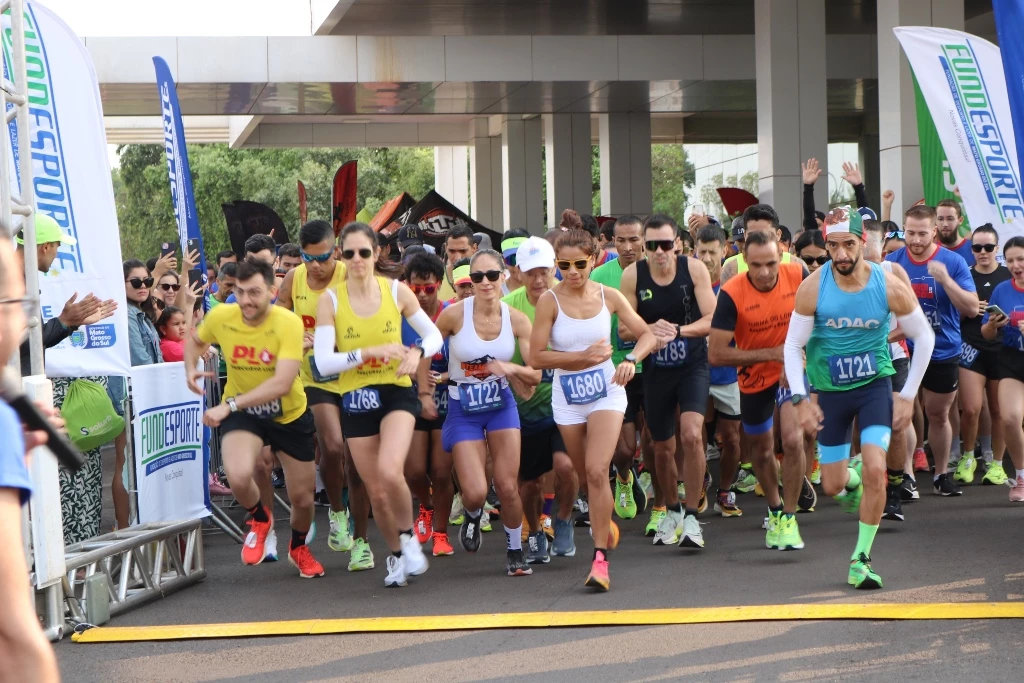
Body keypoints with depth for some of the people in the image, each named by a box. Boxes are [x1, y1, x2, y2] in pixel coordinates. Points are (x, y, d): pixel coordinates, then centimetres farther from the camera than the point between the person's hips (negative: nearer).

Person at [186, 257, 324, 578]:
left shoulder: (288, 323, -26)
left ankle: (298, 548, 45)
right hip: (242, 413, 1)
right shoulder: (220, 317, -16)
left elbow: (282, 384, -35)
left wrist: (229, 405, -39)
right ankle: (260, 519, 7)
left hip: (290, 414, -1)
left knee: (302, 497, 8)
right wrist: (190, 370, -10)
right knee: (238, 476, -29)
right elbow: (196, 340, 10)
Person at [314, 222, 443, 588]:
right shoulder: (330, 300, -6)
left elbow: (434, 335, 8)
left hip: (396, 392, -1)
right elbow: (323, 361, -12)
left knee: (390, 471, -26)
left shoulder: (397, 291, -2)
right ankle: (396, 553, 33)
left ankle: (409, 536, 2)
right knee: (376, 491, 6)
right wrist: (371, 352, -23)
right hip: (356, 400, 1)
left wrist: (416, 353, -14)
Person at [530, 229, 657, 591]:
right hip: (567, 397, 1)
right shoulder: (550, 301, -9)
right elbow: (537, 357, -12)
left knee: (597, 471, -17)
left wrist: (631, 360, -17)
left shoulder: (609, 296, -4)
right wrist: (585, 356, -18)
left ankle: (600, 558, -16)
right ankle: (604, 523, 43)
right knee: (586, 477, 12)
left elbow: (647, 335, 3)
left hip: (606, 392, -1)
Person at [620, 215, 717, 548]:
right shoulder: (632, 275, -8)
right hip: (655, 369, 2)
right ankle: (672, 511, 37)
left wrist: (678, 330, -27)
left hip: (693, 365, -2)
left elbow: (713, 320, -12)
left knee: (692, 434, -22)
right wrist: (651, 329, -24)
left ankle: (692, 517, -10)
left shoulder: (694, 268, -11)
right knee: (663, 447, 12)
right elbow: (624, 329, -4)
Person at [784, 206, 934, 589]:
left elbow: (924, 337, -2)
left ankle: (861, 559, -4)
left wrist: (908, 396, -4)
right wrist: (800, 399, -15)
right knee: (832, 487, 7)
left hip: (875, 385, -1)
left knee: (874, 469, -19)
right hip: (830, 390, 1)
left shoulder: (890, 288, -16)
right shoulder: (812, 288, -16)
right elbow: (793, 345, -6)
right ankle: (851, 480, 47)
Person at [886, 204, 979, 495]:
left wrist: (945, 280, -27)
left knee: (938, 415, 12)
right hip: (904, 350, 0)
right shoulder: (893, 261, -5)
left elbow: (972, 308, -14)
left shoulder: (953, 262, -10)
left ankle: (941, 474, 26)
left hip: (943, 353, 0)